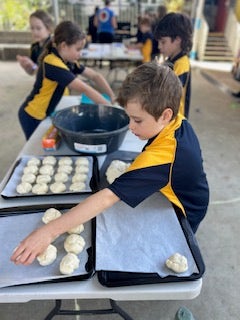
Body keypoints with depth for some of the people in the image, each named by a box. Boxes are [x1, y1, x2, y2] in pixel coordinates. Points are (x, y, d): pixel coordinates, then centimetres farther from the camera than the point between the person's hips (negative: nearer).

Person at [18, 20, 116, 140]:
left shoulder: (68, 61, -2)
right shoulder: (53, 64, -28)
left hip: (46, 113, 7)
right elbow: (84, 89, -31)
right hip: (32, 117, -7)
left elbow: (95, 76, 1)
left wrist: (113, 97, -9)